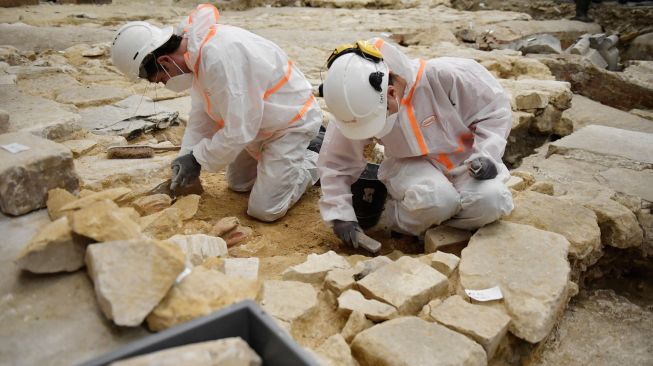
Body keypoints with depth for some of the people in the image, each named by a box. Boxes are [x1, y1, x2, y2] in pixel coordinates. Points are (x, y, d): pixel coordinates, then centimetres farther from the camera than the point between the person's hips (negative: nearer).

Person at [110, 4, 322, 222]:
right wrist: (187, 154, -5)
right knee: (238, 184, 21)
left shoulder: (220, 57, -36)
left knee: (264, 210, -9)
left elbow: (237, 131, -31)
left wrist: (198, 158, -18)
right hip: (258, 122, 9)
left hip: (292, 120, -9)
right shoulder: (196, 49, -6)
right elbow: (202, 113, 4)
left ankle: (319, 162, 10)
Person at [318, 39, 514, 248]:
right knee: (433, 199, -33)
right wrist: (341, 214, -12)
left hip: (464, 158, 1)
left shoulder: (443, 76, -27)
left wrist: (486, 154, -21)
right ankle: (398, 217, -3)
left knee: (490, 202, -28)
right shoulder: (357, 107, -19)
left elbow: (495, 108, -11)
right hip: (413, 164, 0)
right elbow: (337, 162, -7)